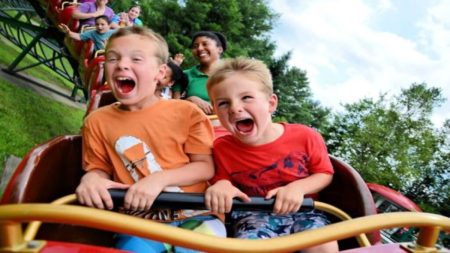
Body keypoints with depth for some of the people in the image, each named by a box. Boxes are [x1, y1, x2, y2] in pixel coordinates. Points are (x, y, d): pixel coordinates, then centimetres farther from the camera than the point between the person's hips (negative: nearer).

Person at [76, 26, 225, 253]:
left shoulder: (186, 112, -3)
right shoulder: (97, 121, 3)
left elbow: (206, 166, -3)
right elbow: (100, 168, 13)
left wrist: (159, 179, -17)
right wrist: (91, 178, -12)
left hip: (194, 216, 0)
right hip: (141, 224, 1)